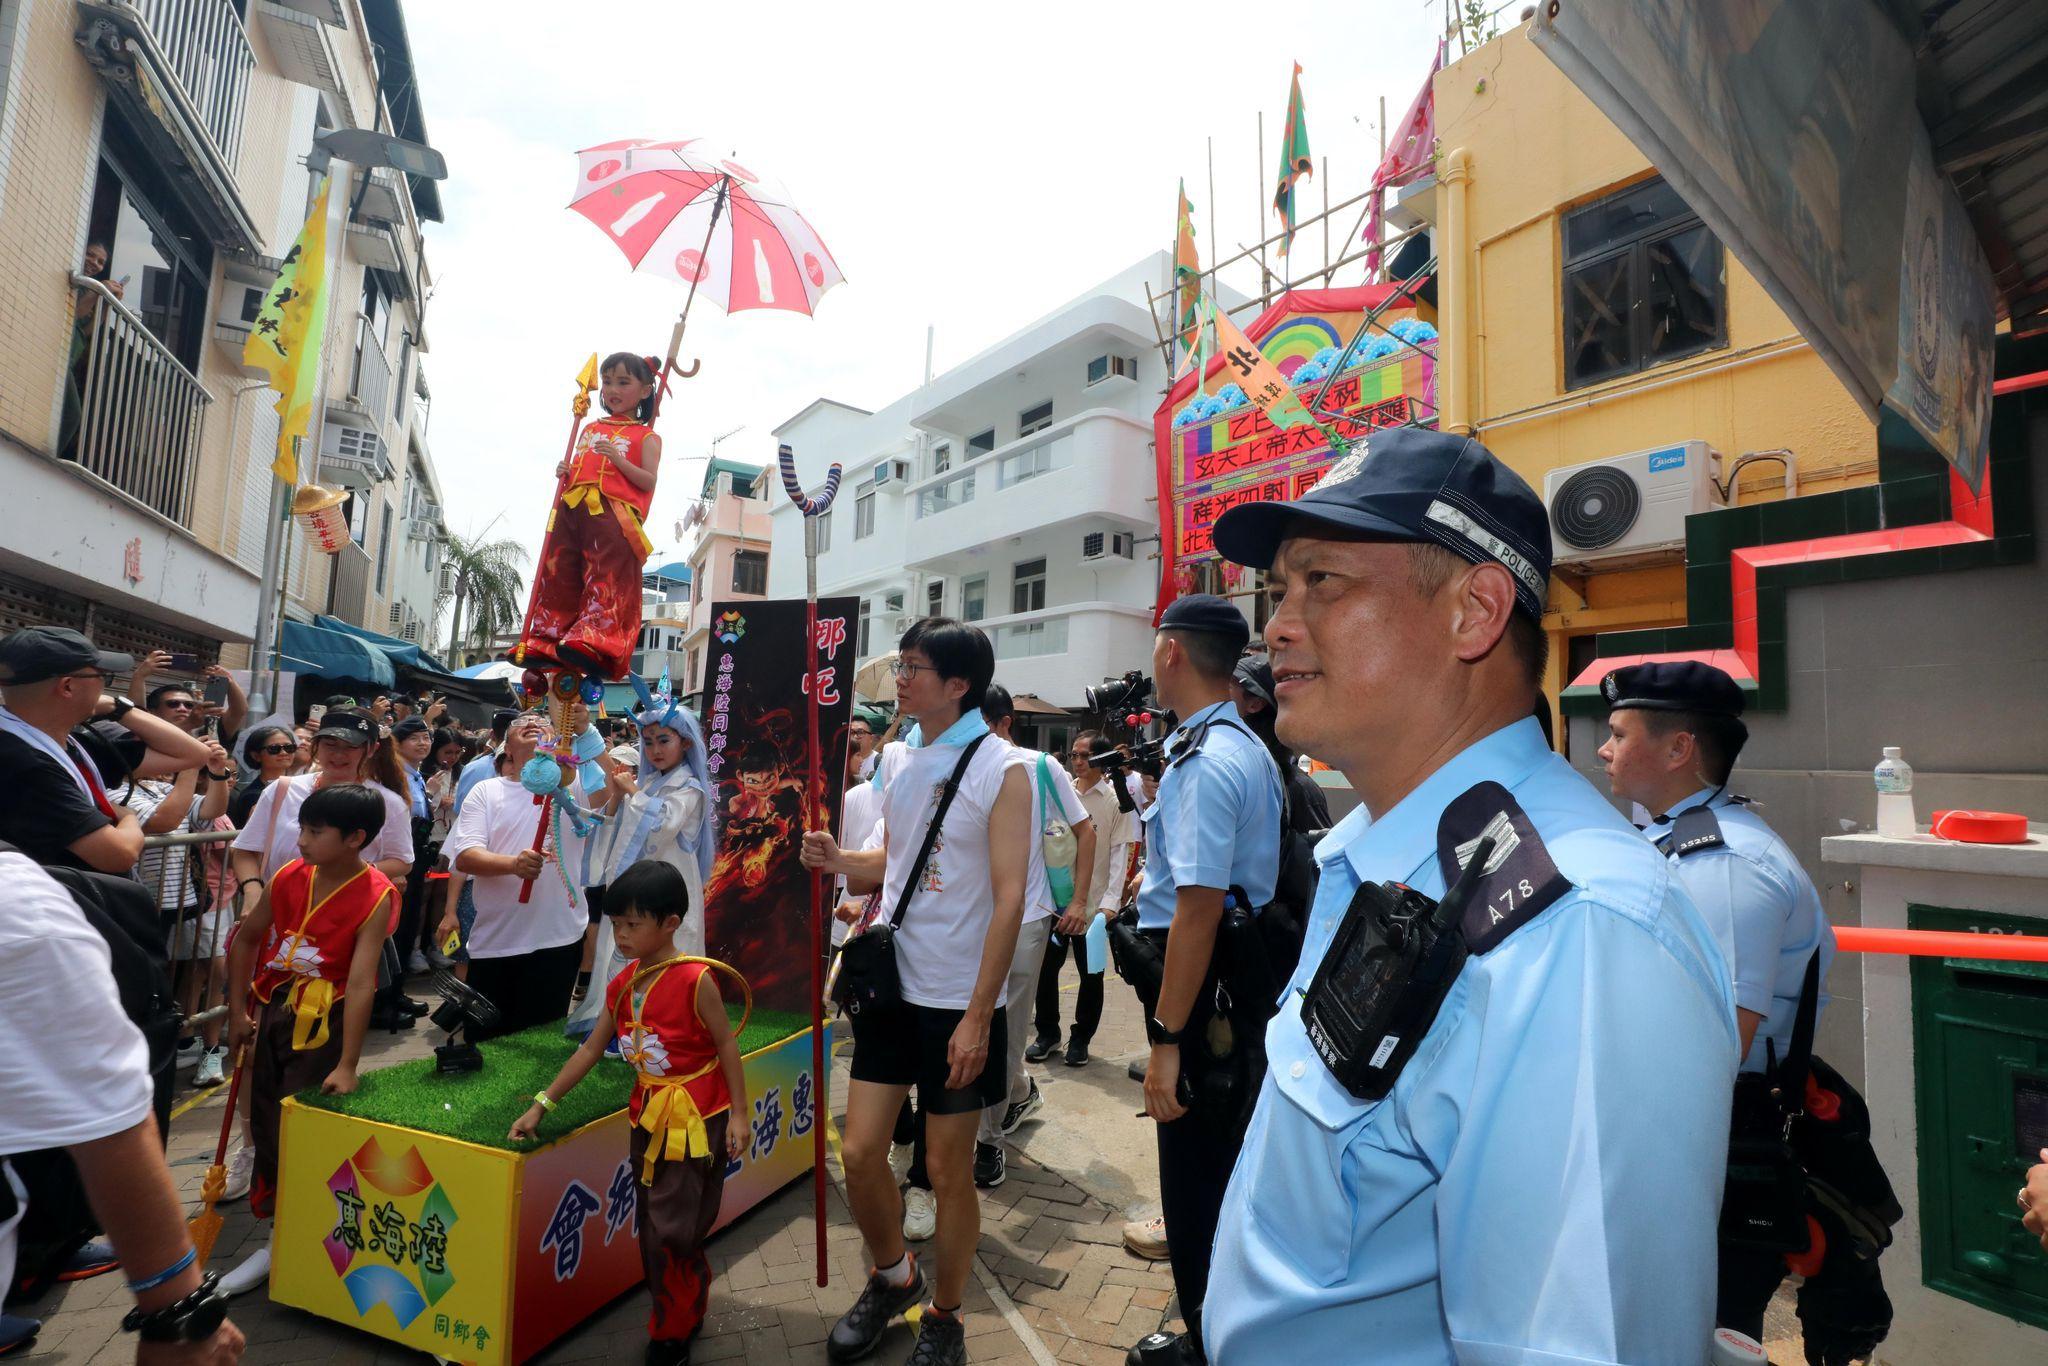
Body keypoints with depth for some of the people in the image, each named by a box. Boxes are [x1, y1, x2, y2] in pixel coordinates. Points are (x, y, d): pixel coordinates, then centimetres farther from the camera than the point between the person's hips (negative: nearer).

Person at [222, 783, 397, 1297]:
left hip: (324, 1021, -5)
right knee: (263, 1121, 16)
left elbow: (360, 982, -23)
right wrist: (237, 1013, 12)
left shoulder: (376, 896, -19)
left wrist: (347, 1065, -24)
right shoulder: (290, 876, -4)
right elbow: (246, 939, 12)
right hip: (273, 1010, 6)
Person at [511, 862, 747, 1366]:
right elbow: (591, 1049, 9)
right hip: (648, 1116, 7)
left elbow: (727, 1046, -14)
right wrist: (542, 1105, 7)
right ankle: (680, 1318, 35)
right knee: (652, 1227, 16)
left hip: (696, 1119, -7)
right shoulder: (622, 985, 0)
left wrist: (737, 1115, -13)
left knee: (672, 1231, -1)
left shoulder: (695, 979, -20)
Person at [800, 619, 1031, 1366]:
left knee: (949, 1171, 9)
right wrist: (838, 860, -4)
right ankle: (893, 1279, 40)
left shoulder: (1002, 770, -14)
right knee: (859, 1153, 11)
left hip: (959, 1003, -5)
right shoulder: (895, 759, 4)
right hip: (891, 985, 5)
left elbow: (1009, 898, -16)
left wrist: (978, 1017, -17)